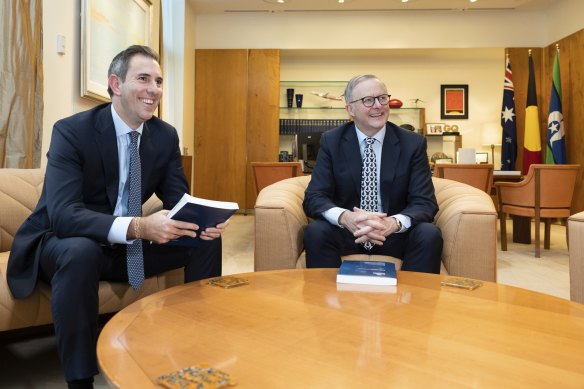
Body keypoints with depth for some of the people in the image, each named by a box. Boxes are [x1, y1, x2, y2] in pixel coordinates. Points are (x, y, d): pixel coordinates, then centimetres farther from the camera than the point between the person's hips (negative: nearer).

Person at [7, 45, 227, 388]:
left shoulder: (166, 135, -4)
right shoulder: (72, 131, -20)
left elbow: (179, 200, -3)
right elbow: (62, 214, -31)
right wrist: (137, 226, -47)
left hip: (126, 246, 5)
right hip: (60, 244, -4)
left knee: (207, 239, -9)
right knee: (81, 251, -39)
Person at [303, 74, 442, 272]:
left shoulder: (413, 143, -3)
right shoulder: (331, 141, -3)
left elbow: (425, 202, -8)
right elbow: (314, 197, -8)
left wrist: (394, 223, -32)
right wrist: (345, 218, -32)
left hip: (396, 234, 1)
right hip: (347, 231, 0)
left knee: (429, 235, -27)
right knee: (315, 232, -29)